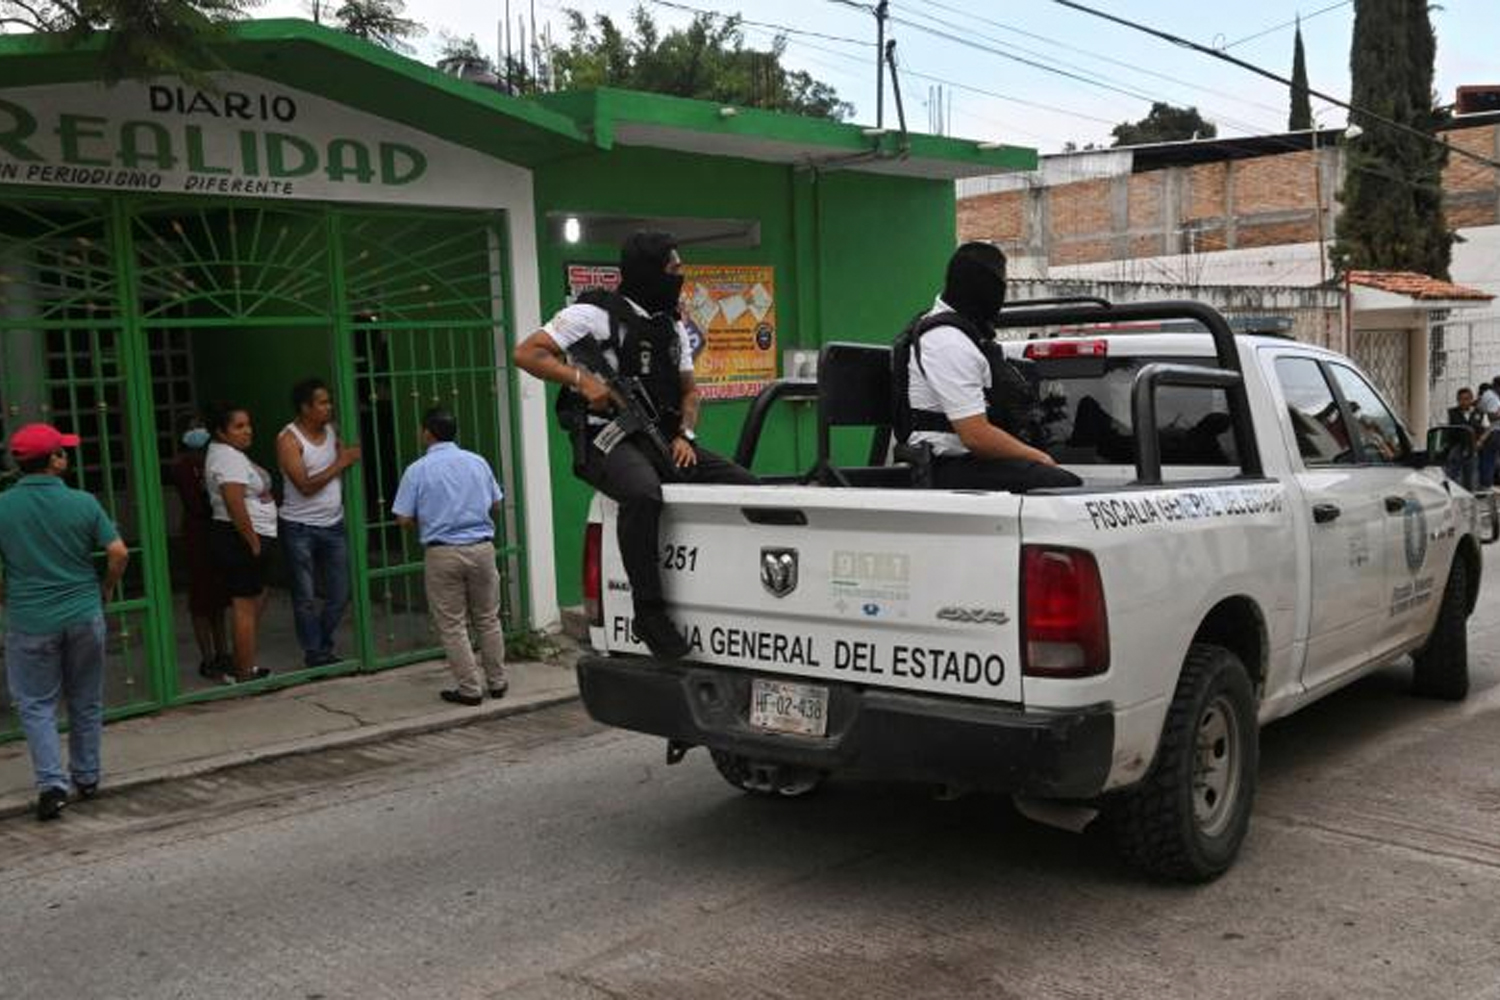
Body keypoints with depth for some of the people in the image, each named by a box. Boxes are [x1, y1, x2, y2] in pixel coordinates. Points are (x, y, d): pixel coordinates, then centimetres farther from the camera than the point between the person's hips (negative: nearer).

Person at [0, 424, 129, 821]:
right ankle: (87, 778, 26)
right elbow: (119, 553, -11)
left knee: (36, 705, 9)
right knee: (86, 702, 15)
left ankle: (52, 784, -2)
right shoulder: (82, 503, -8)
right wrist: (106, 589, 6)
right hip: (84, 616, 1)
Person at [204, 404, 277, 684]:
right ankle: (245, 674, -1)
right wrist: (254, 543, -19)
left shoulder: (230, 454, 17)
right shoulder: (228, 458, -16)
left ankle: (242, 669, 24)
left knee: (257, 601, 18)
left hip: (247, 539, 11)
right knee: (245, 606, -6)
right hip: (239, 539, -11)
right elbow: (235, 506, -24)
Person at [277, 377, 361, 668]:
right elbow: (306, 486, -19)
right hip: (300, 528, -6)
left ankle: (324, 646, 27)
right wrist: (341, 463, -17)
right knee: (306, 598, 4)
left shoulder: (331, 431, 5)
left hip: (333, 524, 6)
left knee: (340, 595, 9)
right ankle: (314, 653, 14)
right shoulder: (288, 439, -12)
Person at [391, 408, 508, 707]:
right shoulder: (477, 462, 5)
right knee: (488, 620, 15)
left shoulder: (418, 470, -5)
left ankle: (470, 689, 7)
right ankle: (497, 682, 21)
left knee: (452, 626, 6)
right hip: (481, 548, 3)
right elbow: (496, 507, 12)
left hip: (442, 553, -3)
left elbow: (404, 519, -7)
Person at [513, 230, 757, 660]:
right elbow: (527, 353, -6)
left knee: (747, 487, -7)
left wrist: (684, 435, 5)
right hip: (607, 440, -7)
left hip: (660, 439, 7)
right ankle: (649, 612, -31)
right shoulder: (596, 314, -3)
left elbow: (689, 390, 24)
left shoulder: (673, 327, 18)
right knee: (643, 493, -39)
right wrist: (583, 379, -17)